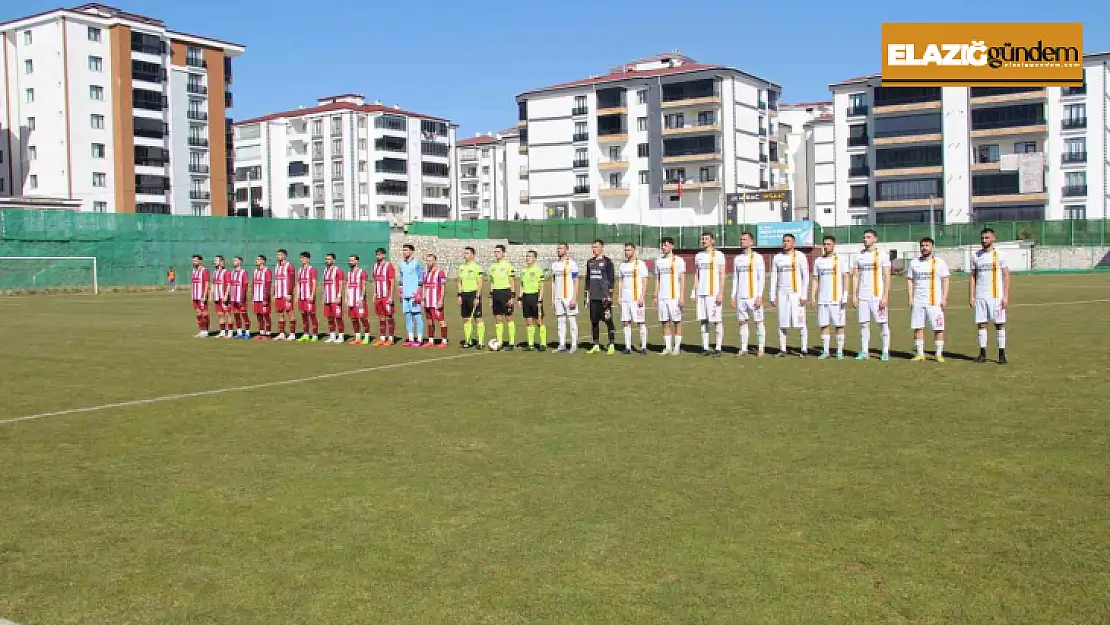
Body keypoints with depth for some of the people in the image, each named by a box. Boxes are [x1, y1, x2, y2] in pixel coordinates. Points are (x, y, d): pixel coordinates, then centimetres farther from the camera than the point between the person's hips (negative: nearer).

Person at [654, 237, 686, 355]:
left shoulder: (679, 261, -2)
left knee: (677, 322, -1)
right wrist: (656, 296, 11)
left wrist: (682, 297, -12)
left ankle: (677, 347, 4)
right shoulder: (659, 261, 13)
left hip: (675, 296, -5)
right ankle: (667, 347, 10)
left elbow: (682, 280, -5)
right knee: (665, 322, 5)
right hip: (662, 297, 5)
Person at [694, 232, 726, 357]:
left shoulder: (718, 255, -3)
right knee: (703, 321, 5)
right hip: (701, 293, 5)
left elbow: (722, 275, -6)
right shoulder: (698, 256, 14)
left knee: (716, 321, -4)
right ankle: (705, 348, 10)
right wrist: (694, 292, 12)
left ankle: (718, 348, 1)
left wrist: (721, 293, -13)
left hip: (714, 293, -5)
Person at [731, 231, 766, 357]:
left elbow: (762, 278, -5)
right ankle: (743, 348, 9)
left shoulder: (757, 257, -2)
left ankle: (760, 348, 6)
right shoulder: (737, 258, 13)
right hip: (741, 296, 5)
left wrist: (759, 296, -13)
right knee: (743, 322, 5)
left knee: (758, 322, 0)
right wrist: (733, 296, 10)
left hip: (754, 296, -5)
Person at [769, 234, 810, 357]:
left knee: (800, 323, -4)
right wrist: (772, 297, 5)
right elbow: (774, 278, 10)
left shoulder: (800, 256, -2)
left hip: (797, 294, -3)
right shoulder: (777, 258, 8)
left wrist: (804, 296, -11)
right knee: (782, 324, 3)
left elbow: (805, 277, -4)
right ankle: (782, 350, 8)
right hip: (782, 294, 3)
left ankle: (804, 350, 2)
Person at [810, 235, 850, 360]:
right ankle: (825, 351, 10)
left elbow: (846, 278, -3)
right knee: (823, 325, 3)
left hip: (836, 299, -3)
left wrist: (845, 297, -12)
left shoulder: (840, 260, 0)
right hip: (822, 300, 4)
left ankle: (840, 351, 6)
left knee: (839, 325, -1)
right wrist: (812, 297, 5)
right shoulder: (818, 261, 12)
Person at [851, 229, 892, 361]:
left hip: (878, 295, -4)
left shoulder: (882, 255, -1)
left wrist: (885, 296, -12)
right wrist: (854, 295, 4)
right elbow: (855, 276, 12)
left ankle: (885, 352, 6)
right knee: (864, 324, 4)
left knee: (883, 323, -1)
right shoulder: (859, 256, 10)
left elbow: (887, 277, -5)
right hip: (863, 296, 4)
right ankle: (864, 352, 10)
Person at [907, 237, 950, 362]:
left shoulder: (940, 262, 1)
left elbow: (945, 281, 0)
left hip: (935, 302, -3)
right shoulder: (914, 262, 10)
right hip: (918, 302, 3)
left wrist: (944, 299, -8)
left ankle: (939, 354, 3)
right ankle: (920, 353, 10)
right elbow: (911, 281, 12)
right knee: (918, 327, 3)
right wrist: (910, 299, 4)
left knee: (938, 328, -4)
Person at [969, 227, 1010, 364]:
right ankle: (982, 354, 8)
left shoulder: (999, 256, 0)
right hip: (980, 296, 3)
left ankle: (1002, 354, 3)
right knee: (981, 324, 3)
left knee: (999, 324, -1)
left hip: (996, 296, -3)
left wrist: (1006, 297, -8)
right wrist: (972, 296, 3)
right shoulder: (976, 257, 8)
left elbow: (1006, 277, -1)